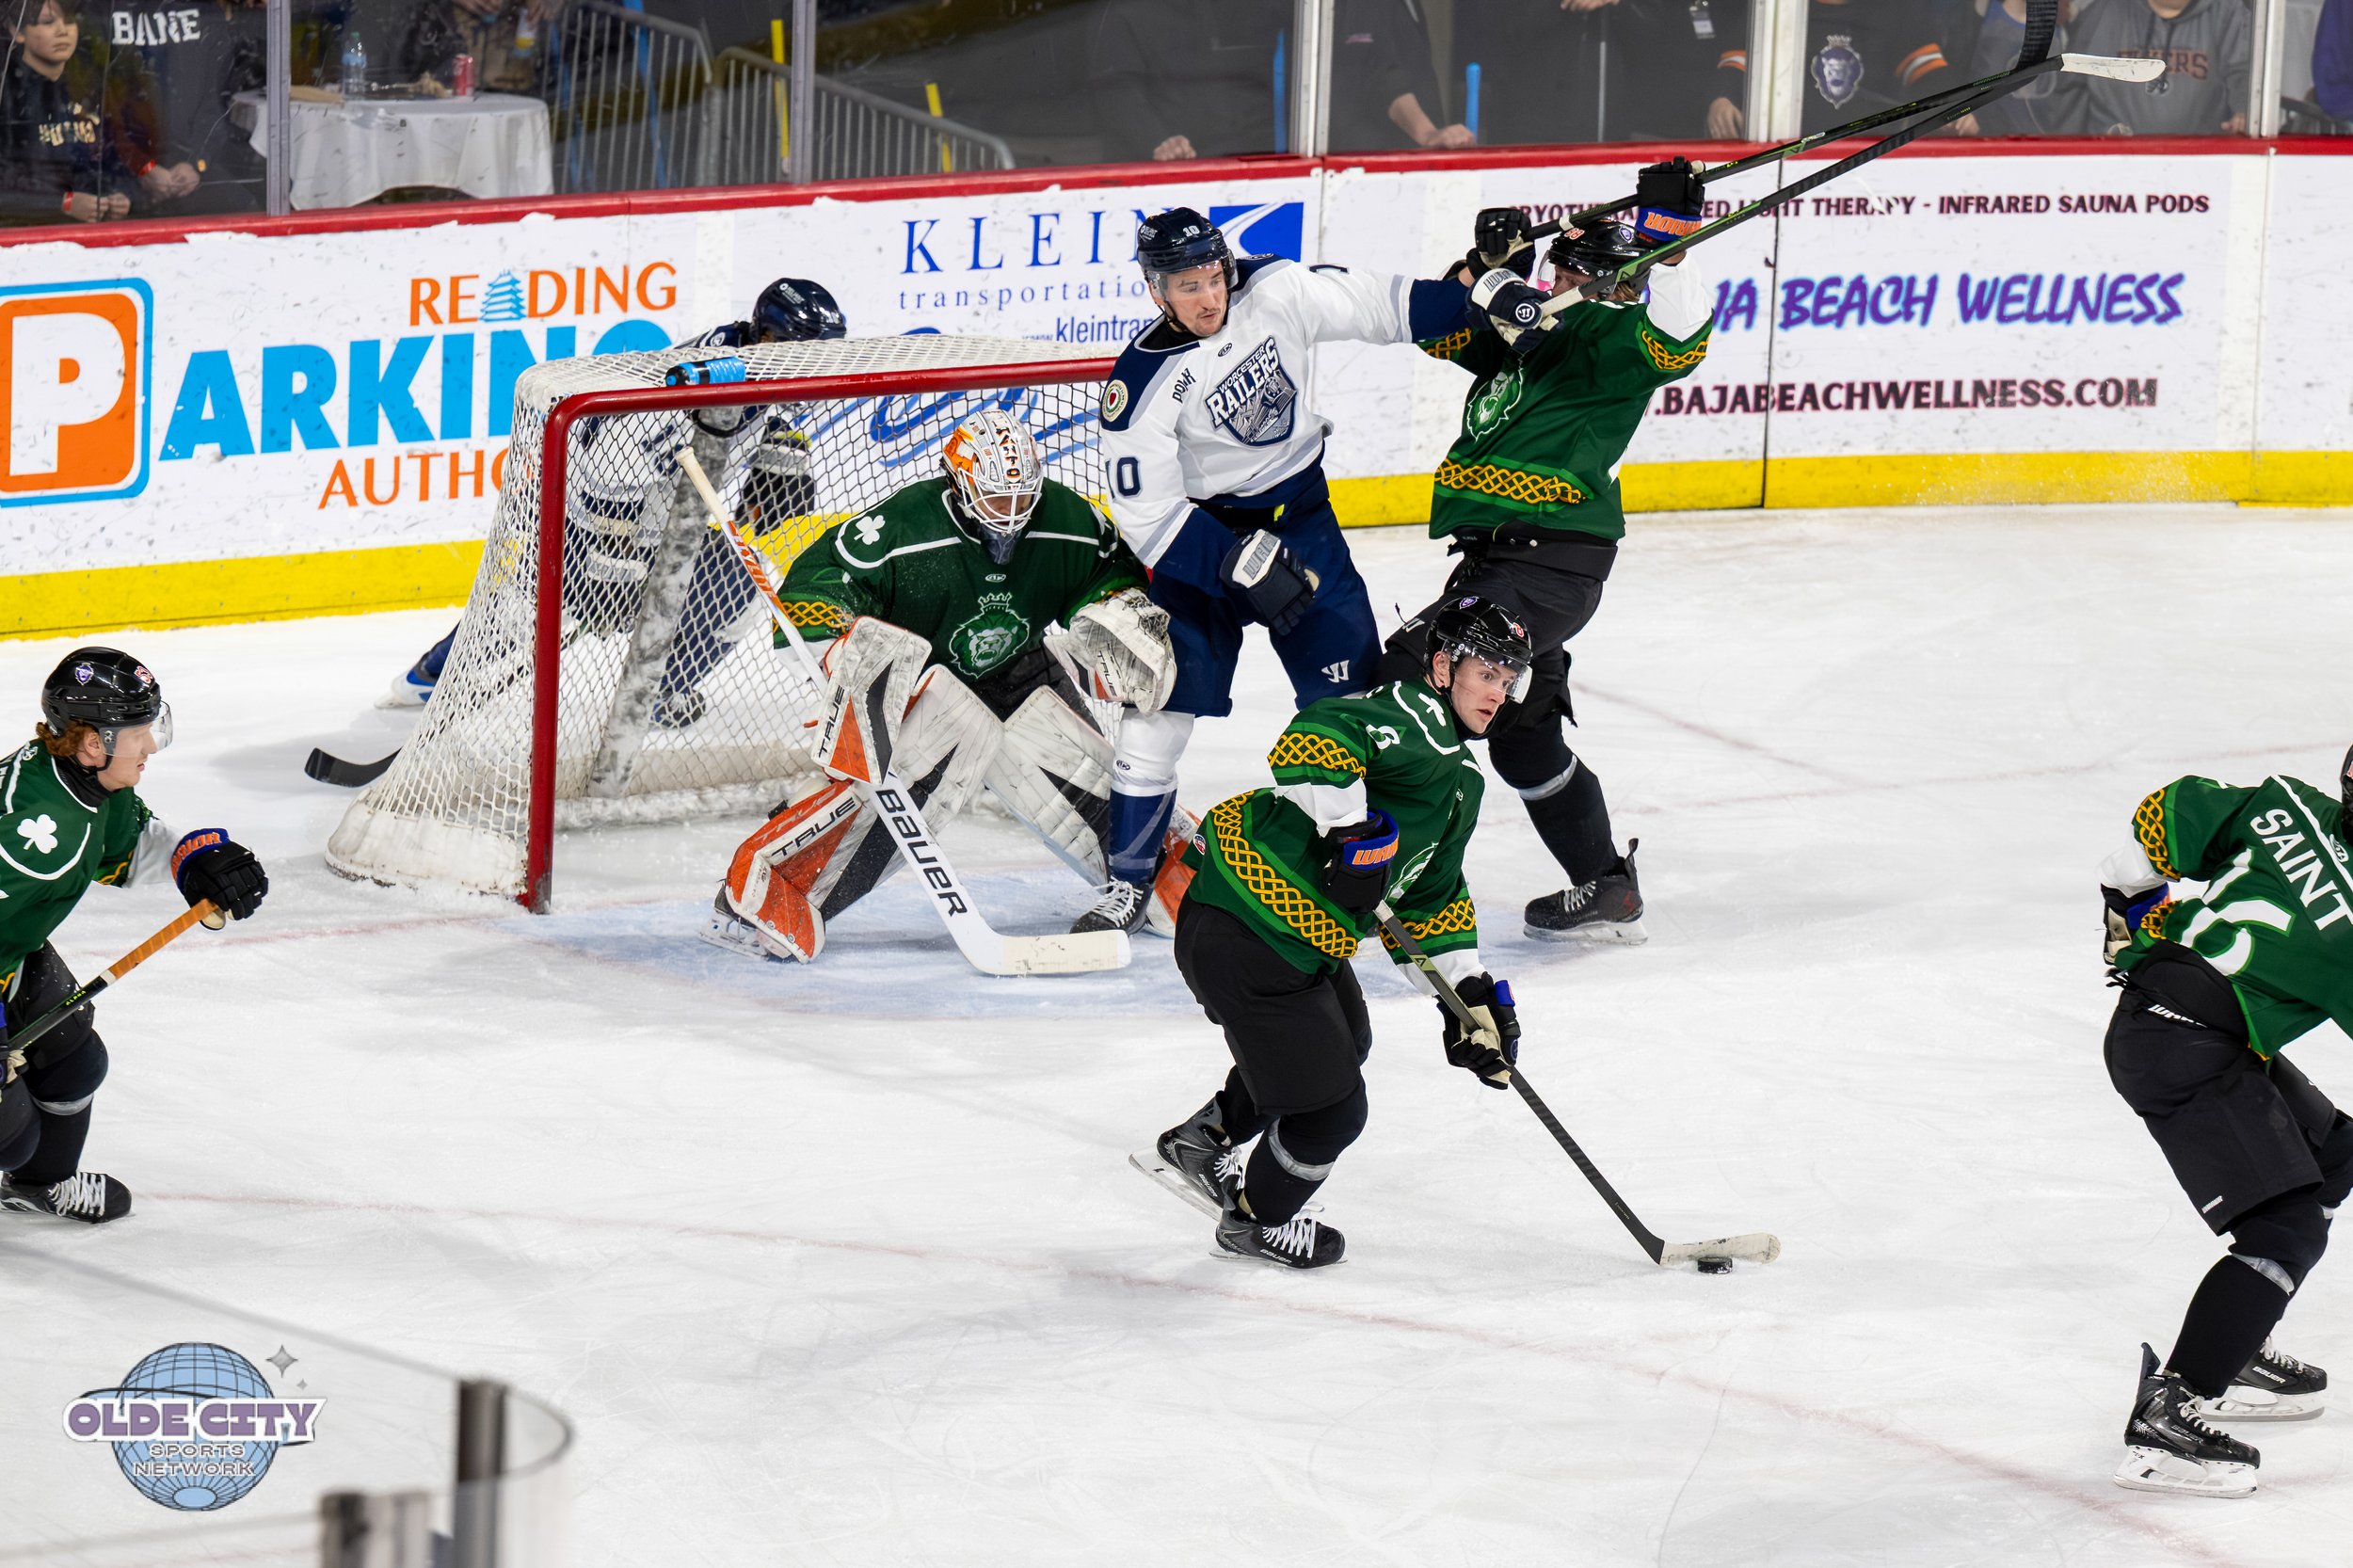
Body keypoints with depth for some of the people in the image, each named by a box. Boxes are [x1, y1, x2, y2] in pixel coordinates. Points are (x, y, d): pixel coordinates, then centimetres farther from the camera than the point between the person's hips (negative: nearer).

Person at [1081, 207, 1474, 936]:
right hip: (1201, 531, -4)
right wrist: (1241, 563, -27)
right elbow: (1148, 516, -21)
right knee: (1164, 693, -10)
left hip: (1300, 513, 4)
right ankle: (1129, 880, 0)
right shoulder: (1143, 384, -23)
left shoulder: (1275, 292, -13)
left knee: (1351, 684, 1)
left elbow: (1370, 304, 2)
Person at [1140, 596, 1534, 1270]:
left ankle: (1200, 1143, 51)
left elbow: (1431, 898, 23)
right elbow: (1310, 741, -35)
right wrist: (1351, 829, -34)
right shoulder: (1404, 721, -17)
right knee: (1332, 1107, -2)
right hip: (1243, 935, -11)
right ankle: (1257, 1220, 26)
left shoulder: (1460, 780, 17)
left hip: (1302, 936, 11)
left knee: (1342, 1043, 33)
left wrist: (1472, 994, 16)